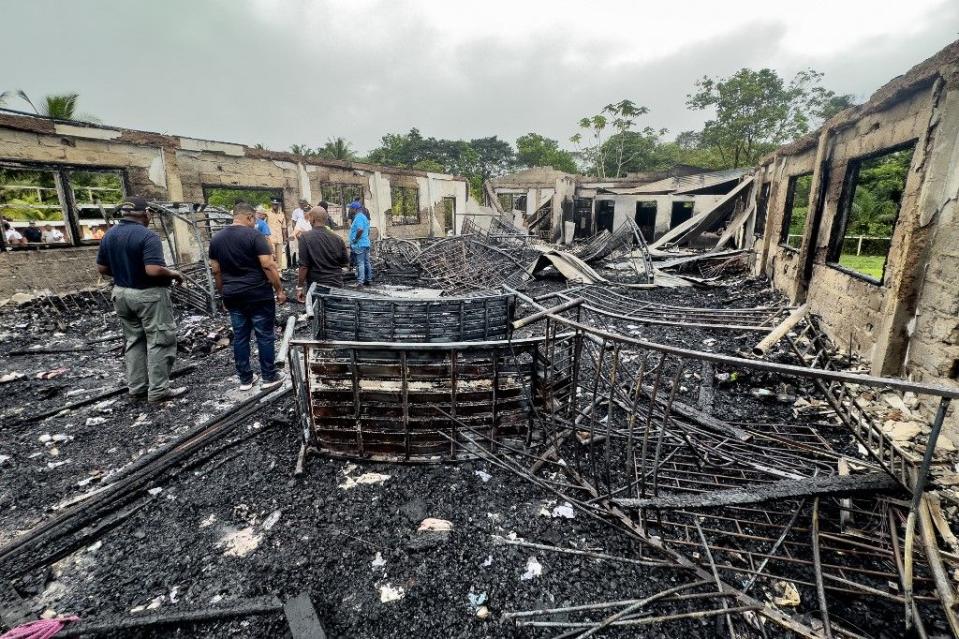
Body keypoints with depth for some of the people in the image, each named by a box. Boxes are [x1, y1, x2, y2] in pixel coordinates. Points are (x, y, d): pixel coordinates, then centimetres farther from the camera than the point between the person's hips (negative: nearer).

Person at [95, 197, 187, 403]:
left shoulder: (109, 235, 6)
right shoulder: (147, 236, -19)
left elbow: (102, 268, 10)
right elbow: (153, 270, -29)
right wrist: (173, 274, -11)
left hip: (121, 293, 8)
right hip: (149, 295, -8)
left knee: (133, 341, 15)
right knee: (159, 341, 0)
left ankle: (136, 388, 21)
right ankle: (158, 390, 4)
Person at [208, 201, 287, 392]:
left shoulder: (216, 238, 8)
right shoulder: (254, 235, -11)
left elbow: (215, 270, 11)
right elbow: (268, 265, -17)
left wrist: (224, 293, 19)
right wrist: (279, 290, -10)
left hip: (233, 296, 6)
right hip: (258, 295, -6)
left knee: (240, 337, 11)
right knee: (265, 336, 3)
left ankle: (245, 379, 19)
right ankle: (269, 377, 10)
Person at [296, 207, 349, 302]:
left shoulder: (306, 237, -11)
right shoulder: (337, 238, 0)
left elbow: (304, 266, -14)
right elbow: (346, 262, 9)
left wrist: (300, 287, -7)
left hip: (317, 286, -4)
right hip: (337, 285, 4)